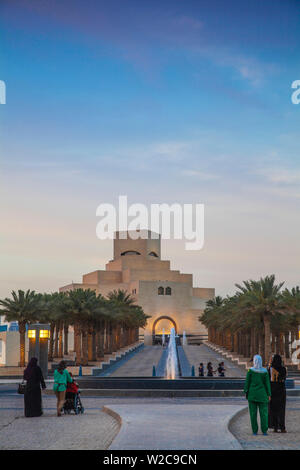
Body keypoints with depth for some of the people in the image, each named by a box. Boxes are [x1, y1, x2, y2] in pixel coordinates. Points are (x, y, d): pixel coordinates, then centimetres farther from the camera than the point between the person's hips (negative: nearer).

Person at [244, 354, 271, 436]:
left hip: (252, 394, 0)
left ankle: (254, 431, 4)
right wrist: (269, 394, 4)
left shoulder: (250, 371, -6)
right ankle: (264, 431, -1)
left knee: (253, 413, 4)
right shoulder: (265, 371, -3)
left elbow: (247, 382, -4)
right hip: (262, 394, 0)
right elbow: (267, 383, -1)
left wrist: (246, 392, 5)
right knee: (263, 413, 4)